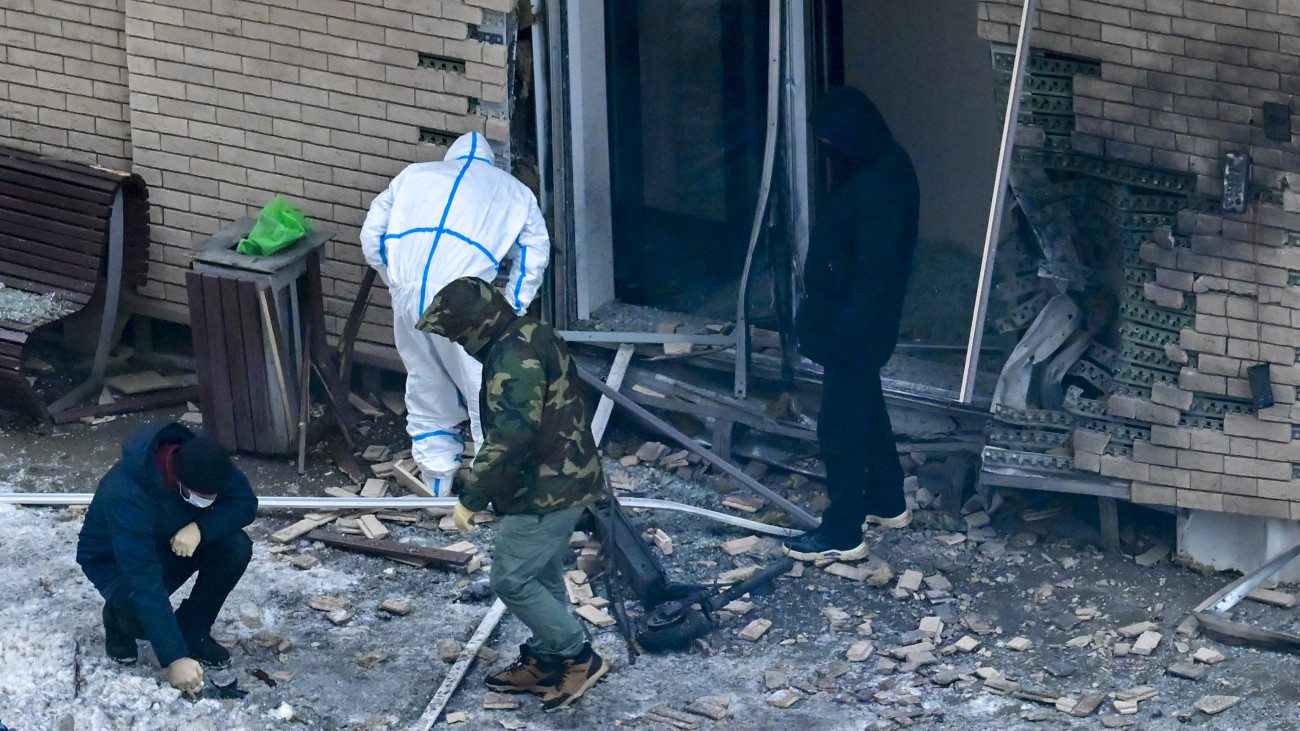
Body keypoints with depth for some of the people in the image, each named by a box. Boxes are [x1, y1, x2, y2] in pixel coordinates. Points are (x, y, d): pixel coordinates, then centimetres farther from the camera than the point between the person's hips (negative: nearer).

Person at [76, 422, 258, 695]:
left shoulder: (204, 460, -25)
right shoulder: (126, 496, -40)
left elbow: (245, 503, -14)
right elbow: (145, 583, -41)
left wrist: (200, 528, -36)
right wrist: (175, 659, -43)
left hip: (174, 543, 5)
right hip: (115, 561, -5)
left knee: (236, 547, -23)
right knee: (140, 610, -36)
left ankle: (193, 631, -2)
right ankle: (118, 619, 2)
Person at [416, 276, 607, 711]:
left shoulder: (513, 356, -23)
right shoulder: (530, 338, 11)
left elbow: (510, 436, -30)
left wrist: (473, 495, -25)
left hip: (547, 491, -11)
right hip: (563, 479, 11)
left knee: (512, 579, -4)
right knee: (542, 578, 20)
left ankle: (578, 658, 3)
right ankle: (545, 663, 31)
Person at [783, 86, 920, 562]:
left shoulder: (878, 187, -28)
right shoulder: (880, 164, 4)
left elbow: (875, 272, -27)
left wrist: (845, 335, -23)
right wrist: (823, 317, 21)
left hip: (855, 326, -11)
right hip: (855, 321, 11)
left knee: (840, 425, -1)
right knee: (867, 411, 24)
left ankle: (843, 534, 7)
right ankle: (887, 503, 39)